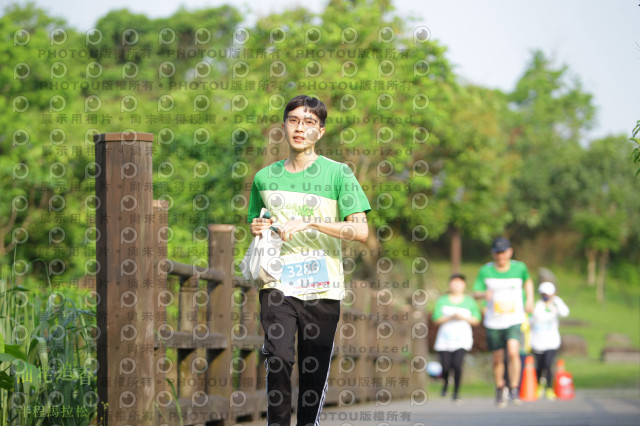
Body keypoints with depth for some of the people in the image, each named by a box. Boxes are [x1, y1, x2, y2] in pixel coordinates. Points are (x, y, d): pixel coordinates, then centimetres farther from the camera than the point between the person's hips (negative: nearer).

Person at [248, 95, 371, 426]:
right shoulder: (265, 178, 12)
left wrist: (309, 223, -15)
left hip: (322, 287, -1)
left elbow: (361, 231, -7)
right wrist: (257, 230, 3)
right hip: (278, 284, 1)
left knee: (314, 369, 1)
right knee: (278, 358, -18)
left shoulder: (338, 174, 2)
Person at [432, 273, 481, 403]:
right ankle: (446, 382, 32)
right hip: (444, 339, 1)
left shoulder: (469, 301, 9)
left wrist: (463, 317, -9)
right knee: (446, 368, -4)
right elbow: (436, 319, 0)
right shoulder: (442, 301, 8)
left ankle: (456, 392, -4)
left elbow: (476, 320, 7)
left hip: (461, 339, -1)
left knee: (457, 364, -20)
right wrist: (451, 317, -14)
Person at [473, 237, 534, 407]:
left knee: (513, 352, -23)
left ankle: (514, 389, -11)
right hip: (493, 323, 1)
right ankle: (500, 388, 33)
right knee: (497, 360, 8)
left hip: (514, 321, -1)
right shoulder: (485, 271, -4)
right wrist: (484, 294, -28)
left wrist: (530, 299, 11)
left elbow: (528, 280, 21)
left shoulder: (519, 268, -1)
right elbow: (476, 293, -6)